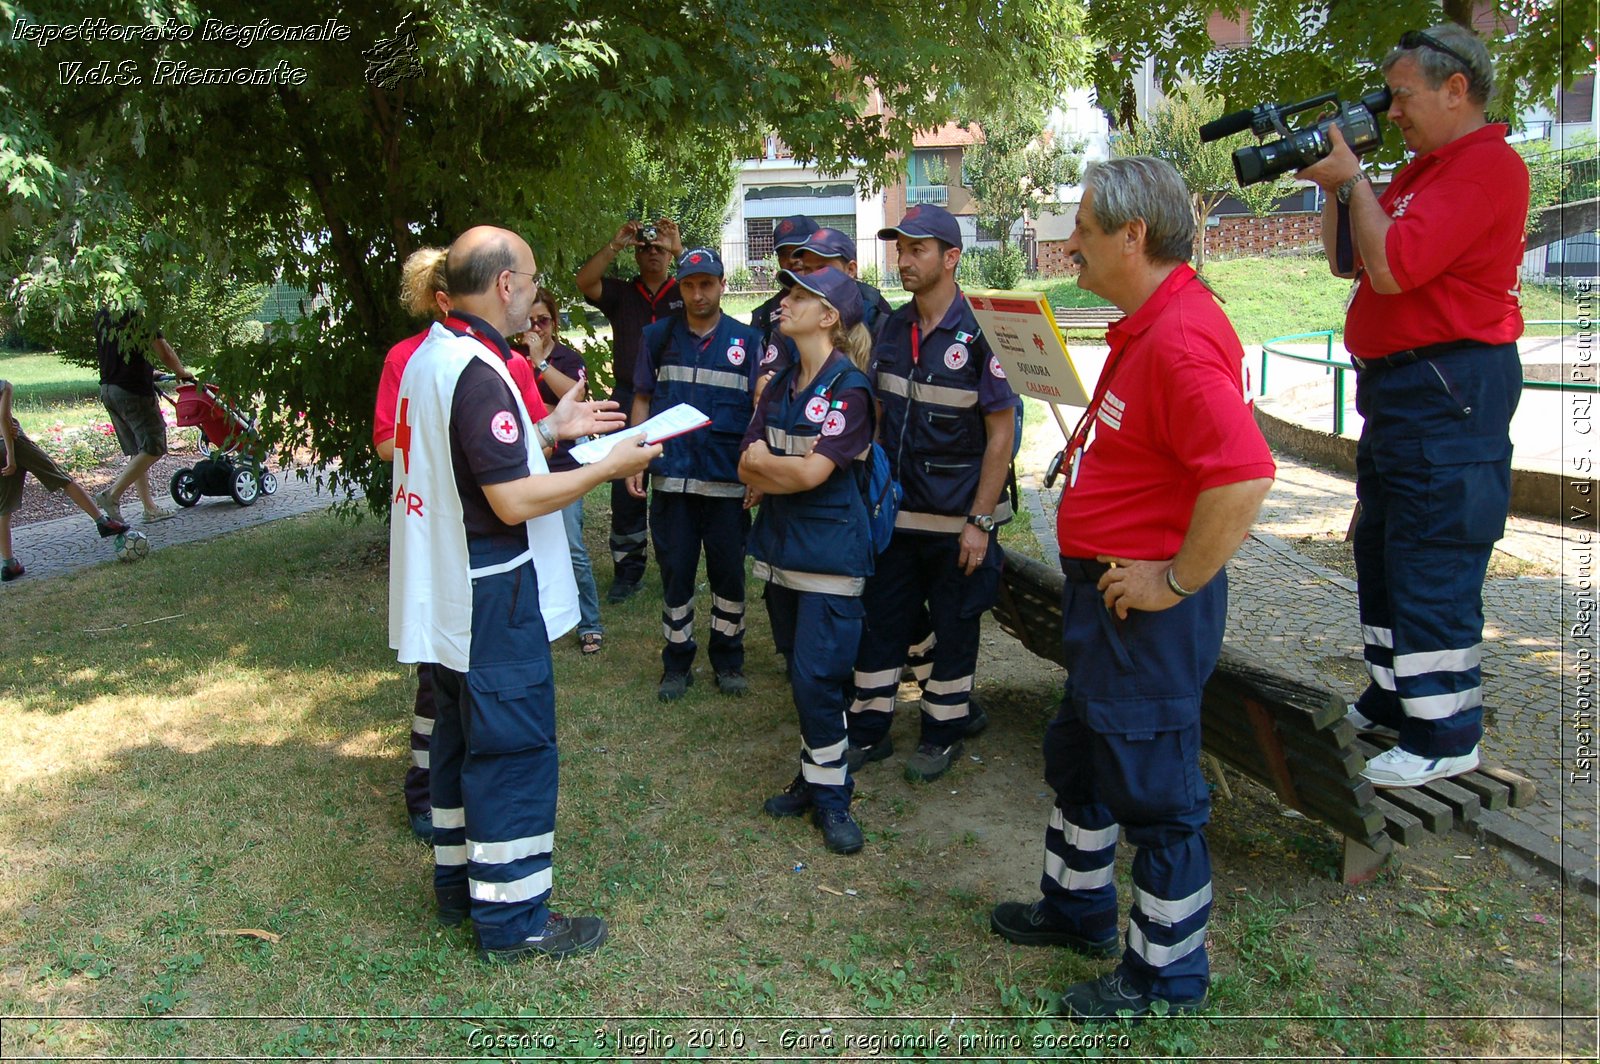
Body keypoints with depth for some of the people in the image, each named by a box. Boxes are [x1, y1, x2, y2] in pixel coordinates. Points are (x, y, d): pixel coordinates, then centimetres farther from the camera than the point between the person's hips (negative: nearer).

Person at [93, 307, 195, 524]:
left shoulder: (101, 315, 13)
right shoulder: (139, 315, -12)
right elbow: (164, 352, -11)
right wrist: (182, 372, 9)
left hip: (107, 388, 9)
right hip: (133, 391, -9)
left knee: (137, 451, 14)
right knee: (153, 448, -3)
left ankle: (150, 507, 16)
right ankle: (113, 494, -12)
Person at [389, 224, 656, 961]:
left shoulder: (430, 356, 9)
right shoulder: (479, 374, -23)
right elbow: (515, 501, -25)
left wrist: (551, 429, 13)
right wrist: (610, 466, -16)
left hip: (443, 596, 10)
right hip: (491, 602, -10)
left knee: (463, 737, 20)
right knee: (514, 750, 1)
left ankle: (459, 884, 35)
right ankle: (512, 918, 12)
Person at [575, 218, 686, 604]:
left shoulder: (685, 294, 7)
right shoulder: (621, 294, 10)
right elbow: (585, 282, -6)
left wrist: (680, 247, -20)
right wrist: (615, 244, -15)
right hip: (629, 402, 2)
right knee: (626, 490, 6)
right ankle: (627, 571, 16)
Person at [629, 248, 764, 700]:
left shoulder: (746, 340, 4)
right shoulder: (657, 337, 7)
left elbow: (760, 408, 4)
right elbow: (642, 400, 11)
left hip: (727, 480, -1)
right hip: (671, 478, 1)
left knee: (729, 572, 6)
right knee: (675, 572, 7)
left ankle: (728, 659, 23)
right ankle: (677, 663, 20)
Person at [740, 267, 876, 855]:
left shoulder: (848, 387, -11)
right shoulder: (780, 386, 11)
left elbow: (813, 472, -18)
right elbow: (748, 467, 6)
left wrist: (763, 463, -3)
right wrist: (789, 469, -11)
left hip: (831, 550, -7)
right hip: (781, 543, 7)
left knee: (817, 676, -7)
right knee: (800, 671, 13)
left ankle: (831, 794, 8)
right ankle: (815, 778, 25)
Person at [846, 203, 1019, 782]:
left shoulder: (978, 333, -13)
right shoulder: (891, 329, 5)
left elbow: (1002, 433, -13)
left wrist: (980, 521, -15)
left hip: (957, 517, -5)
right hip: (895, 511, 6)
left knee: (953, 626, 9)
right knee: (880, 619, 10)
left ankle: (944, 732, 25)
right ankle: (869, 730, 23)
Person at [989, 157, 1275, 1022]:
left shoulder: (1180, 339, -25)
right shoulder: (1145, 325, 9)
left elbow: (1245, 476, -34)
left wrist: (1175, 582, -25)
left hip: (1146, 607, -11)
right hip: (1103, 592, 11)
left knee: (1152, 790, 5)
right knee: (1078, 756, 24)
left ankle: (1167, 974, 25)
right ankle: (1077, 908, 44)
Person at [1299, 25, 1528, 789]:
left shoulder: (1488, 165, -14)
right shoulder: (1421, 171, 17)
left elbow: (1393, 266, -23)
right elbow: (1345, 261, 19)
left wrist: (1351, 179, -11)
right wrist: (1333, 185, 7)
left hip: (1446, 389, -11)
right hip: (1398, 385, 11)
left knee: (1432, 565, -6)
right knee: (1382, 549, 17)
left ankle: (1446, 736, 4)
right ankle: (1393, 700, 31)